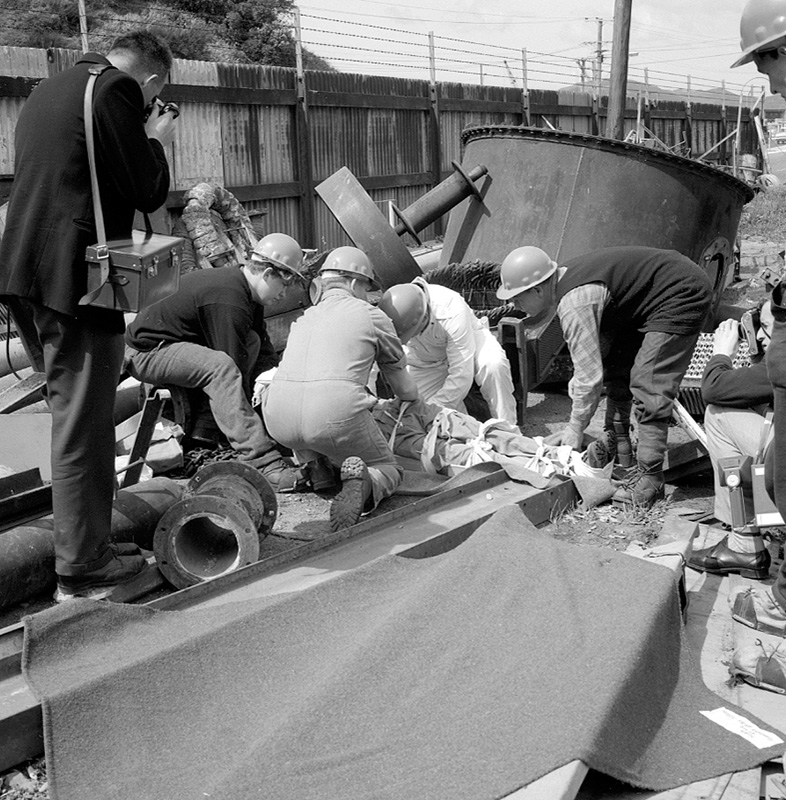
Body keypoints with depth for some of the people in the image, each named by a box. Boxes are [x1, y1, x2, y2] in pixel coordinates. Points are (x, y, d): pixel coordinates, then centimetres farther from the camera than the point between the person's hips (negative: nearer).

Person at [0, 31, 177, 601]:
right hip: (75, 279, -9)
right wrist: (156, 142, 8)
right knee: (82, 426, -2)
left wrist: (144, 141, 20)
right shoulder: (113, 91, -8)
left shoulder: (50, 89, 20)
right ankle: (82, 567, 7)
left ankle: (88, 540, 26)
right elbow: (149, 192, -10)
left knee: (75, 417, 16)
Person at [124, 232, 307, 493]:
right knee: (219, 366, -34)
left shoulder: (237, 281, 6)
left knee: (252, 343, 3)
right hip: (145, 351, -10)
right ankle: (263, 462, -40)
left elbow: (266, 350, 14)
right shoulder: (228, 300, -27)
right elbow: (233, 365, -27)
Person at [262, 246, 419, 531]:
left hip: (279, 421, 5)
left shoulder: (304, 319, 27)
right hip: (337, 412, -5)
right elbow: (403, 387, 25)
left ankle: (308, 461, 13)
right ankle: (361, 484, -16)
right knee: (389, 470, 18)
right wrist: (416, 402, 51)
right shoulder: (372, 316, 14)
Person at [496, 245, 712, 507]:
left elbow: (590, 376, -25)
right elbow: (592, 355, 11)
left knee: (648, 385, -14)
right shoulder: (565, 278, 3)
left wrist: (575, 429, -13)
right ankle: (617, 444, 23)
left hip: (682, 295, -11)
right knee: (615, 367, 13)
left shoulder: (575, 305, -27)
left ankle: (650, 477, -9)